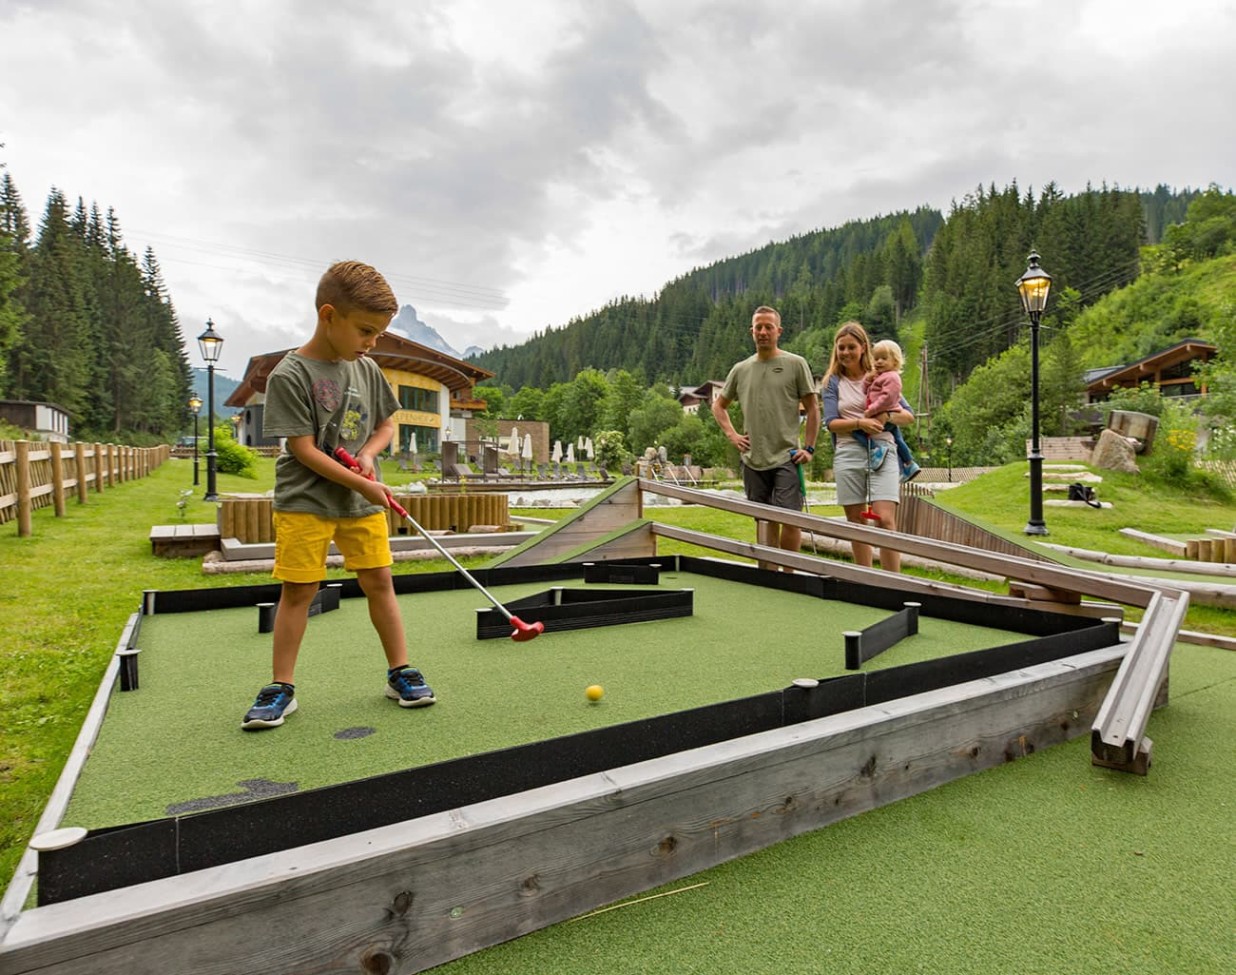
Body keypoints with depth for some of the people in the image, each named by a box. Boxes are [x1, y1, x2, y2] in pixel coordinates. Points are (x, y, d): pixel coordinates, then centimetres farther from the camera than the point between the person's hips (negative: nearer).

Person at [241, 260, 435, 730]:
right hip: (305, 501, -4)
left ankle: (400, 672, 16)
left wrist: (367, 453, -6)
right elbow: (304, 449, -15)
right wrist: (362, 484, -18)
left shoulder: (368, 370, 4)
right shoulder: (290, 375, -13)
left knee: (379, 581, 5)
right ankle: (280, 688, 15)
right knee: (298, 590, 1)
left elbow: (385, 425, 15)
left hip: (363, 500, 4)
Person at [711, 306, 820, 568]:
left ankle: (788, 574, 7)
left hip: (786, 458, -3)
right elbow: (718, 404, 23)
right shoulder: (741, 369, 11)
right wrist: (732, 434, 9)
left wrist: (809, 448, -4)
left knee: (790, 519, -8)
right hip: (753, 460, 4)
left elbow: (812, 408, 2)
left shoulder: (796, 364, 0)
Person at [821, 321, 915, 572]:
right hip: (848, 454, 1)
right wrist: (860, 423, -15)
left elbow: (909, 416, 9)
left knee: (886, 520, -14)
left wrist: (887, 416, -11)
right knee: (856, 523, 5)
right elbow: (831, 423, 0)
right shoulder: (833, 382, 10)